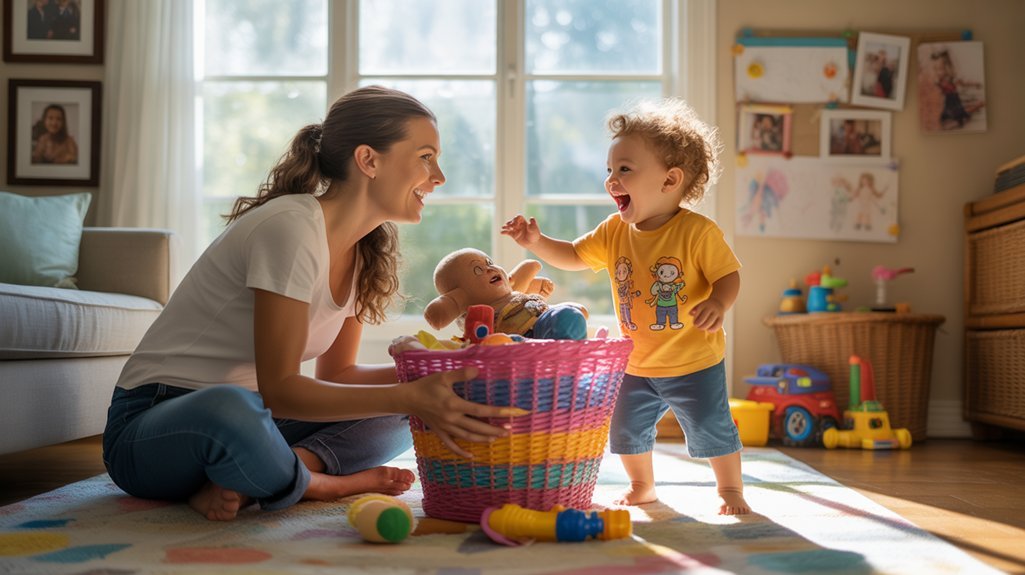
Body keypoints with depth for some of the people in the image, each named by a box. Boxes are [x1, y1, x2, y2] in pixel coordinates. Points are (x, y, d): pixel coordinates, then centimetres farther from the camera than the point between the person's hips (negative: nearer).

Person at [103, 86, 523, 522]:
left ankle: (241, 483, -15)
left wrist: (428, 374, -8)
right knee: (234, 409, -42)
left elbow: (335, 374, 7)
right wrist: (409, 396, -35)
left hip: (246, 411, 9)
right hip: (152, 424, -8)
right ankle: (320, 484, -12)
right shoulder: (291, 227, -22)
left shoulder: (365, 251, 5)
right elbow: (278, 389, -26)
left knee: (406, 412, 0)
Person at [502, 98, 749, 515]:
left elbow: (729, 275, -15)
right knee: (625, 429, 12)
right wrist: (537, 242, -8)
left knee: (711, 430, 2)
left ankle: (730, 489, 26)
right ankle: (641, 486, 37)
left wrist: (718, 304, -35)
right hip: (636, 366, 5)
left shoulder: (698, 232, -18)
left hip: (694, 363, -5)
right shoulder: (614, 232, -2)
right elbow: (574, 257, 8)